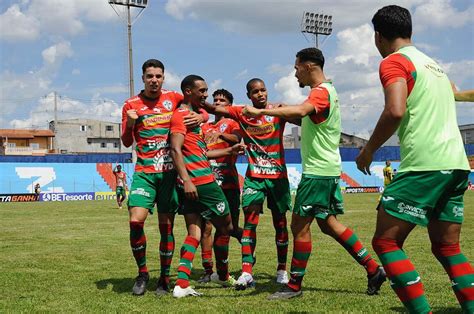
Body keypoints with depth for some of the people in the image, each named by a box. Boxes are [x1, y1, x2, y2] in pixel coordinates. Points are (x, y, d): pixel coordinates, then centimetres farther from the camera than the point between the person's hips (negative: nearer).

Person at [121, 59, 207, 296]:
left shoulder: (174, 98, 6)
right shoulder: (131, 105, 5)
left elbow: (202, 112, 17)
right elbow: (127, 142, 8)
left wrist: (200, 117, -8)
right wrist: (130, 124, -13)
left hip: (170, 171, 0)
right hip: (144, 172, 0)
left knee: (166, 226, 3)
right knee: (136, 221, -15)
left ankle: (164, 278, 17)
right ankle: (142, 272, 6)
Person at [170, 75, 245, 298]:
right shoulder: (182, 115, -9)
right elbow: (176, 149, -21)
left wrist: (229, 151, 29)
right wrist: (186, 180, -30)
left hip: (193, 184, 9)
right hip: (201, 182, -9)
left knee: (194, 233, 3)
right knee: (225, 227, 7)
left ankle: (181, 284, -5)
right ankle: (222, 276, 24)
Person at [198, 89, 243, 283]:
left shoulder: (231, 123, 5)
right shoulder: (205, 127, 19)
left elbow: (237, 139, -17)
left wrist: (220, 134, -34)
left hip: (228, 183, -3)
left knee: (232, 228, 3)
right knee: (206, 227, -4)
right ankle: (208, 269, 2)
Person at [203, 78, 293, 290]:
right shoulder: (241, 113, 1)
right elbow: (213, 109, -7)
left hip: (278, 175, 0)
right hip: (254, 176, 0)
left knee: (280, 221, 8)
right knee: (250, 220, -11)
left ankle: (282, 270, 21)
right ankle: (247, 272, -13)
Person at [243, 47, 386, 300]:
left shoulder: (321, 92, -16)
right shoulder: (327, 90, 16)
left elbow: (300, 110, -38)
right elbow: (307, 118, 25)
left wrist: (261, 111, -40)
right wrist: (283, 115, 8)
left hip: (318, 171, -10)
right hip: (327, 169, 10)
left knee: (299, 225, -3)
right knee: (328, 223, 15)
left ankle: (294, 286, 7)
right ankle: (373, 269, 19)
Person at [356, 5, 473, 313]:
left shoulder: (394, 61, -3)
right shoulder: (433, 63, 23)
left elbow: (395, 111, -18)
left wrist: (369, 150, -7)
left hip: (424, 165, -8)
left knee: (386, 241, -3)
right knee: (447, 247, 15)